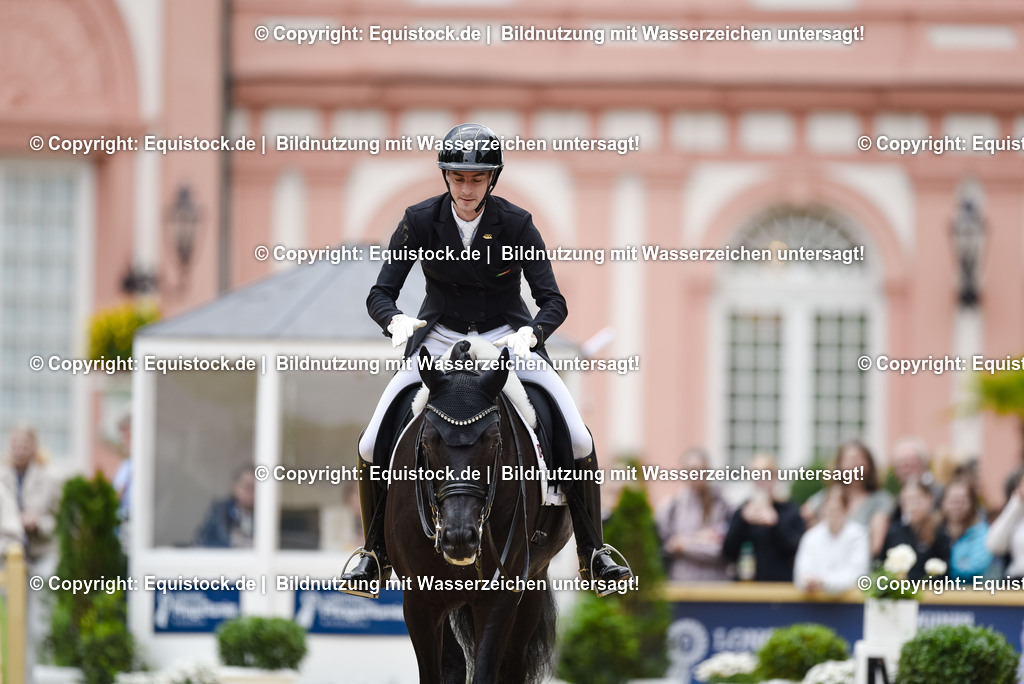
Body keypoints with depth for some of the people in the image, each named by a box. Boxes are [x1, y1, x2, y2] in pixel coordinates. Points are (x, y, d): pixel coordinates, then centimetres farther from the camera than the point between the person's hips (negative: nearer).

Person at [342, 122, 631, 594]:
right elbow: (380, 294, -10)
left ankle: (592, 551, 0)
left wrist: (530, 333, -36)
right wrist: (396, 320, -34)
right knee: (372, 446, -14)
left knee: (579, 441, -17)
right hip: (438, 339, 1)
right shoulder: (421, 221, -10)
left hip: (507, 338, -1)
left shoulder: (516, 224, -12)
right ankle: (375, 551, 7)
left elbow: (552, 301, -14)